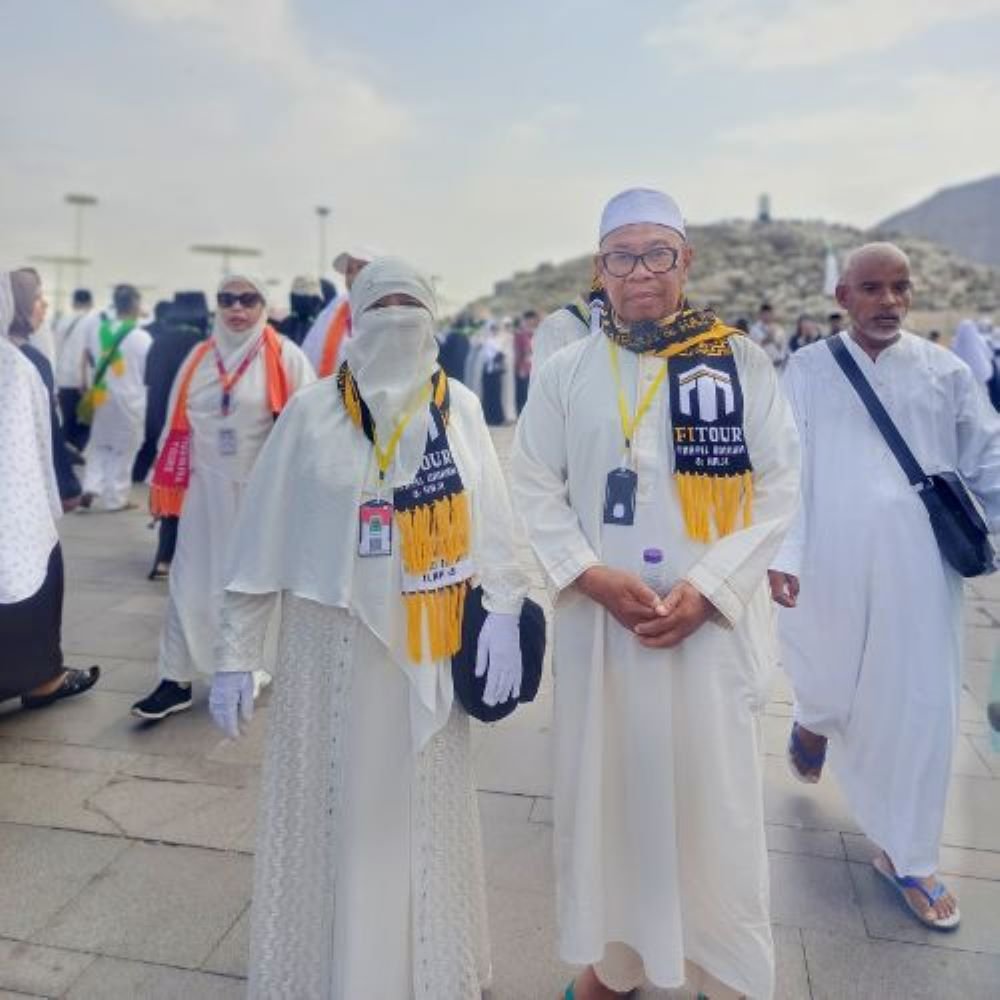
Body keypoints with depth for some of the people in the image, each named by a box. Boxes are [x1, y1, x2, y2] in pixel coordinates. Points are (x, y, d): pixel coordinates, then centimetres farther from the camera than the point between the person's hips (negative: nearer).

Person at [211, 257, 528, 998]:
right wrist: (236, 654, -2)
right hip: (332, 642, -1)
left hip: (428, 648, 1)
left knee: (424, 810, 16)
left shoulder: (459, 406, 1)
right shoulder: (312, 412, -4)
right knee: (332, 808, 12)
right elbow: (264, 537, -2)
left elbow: (492, 515, 0)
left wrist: (504, 611, -9)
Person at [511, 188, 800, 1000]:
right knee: (606, 791, 12)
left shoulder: (743, 362, 1)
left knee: (715, 805, 8)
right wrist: (593, 576, -12)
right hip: (599, 620, 2)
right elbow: (533, 489, 2)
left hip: (713, 622, -1)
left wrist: (707, 589, -11)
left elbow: (778, 488, -1)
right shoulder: (565, 373, 4)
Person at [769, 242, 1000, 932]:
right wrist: (782, 555, -14)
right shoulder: (810, 369, 0)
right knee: (829, 688, 11)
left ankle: (906, 855, 27)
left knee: (920, 706, 7)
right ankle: (813, 722, 52)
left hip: (920, 567, 2)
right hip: (832, 563, -1)